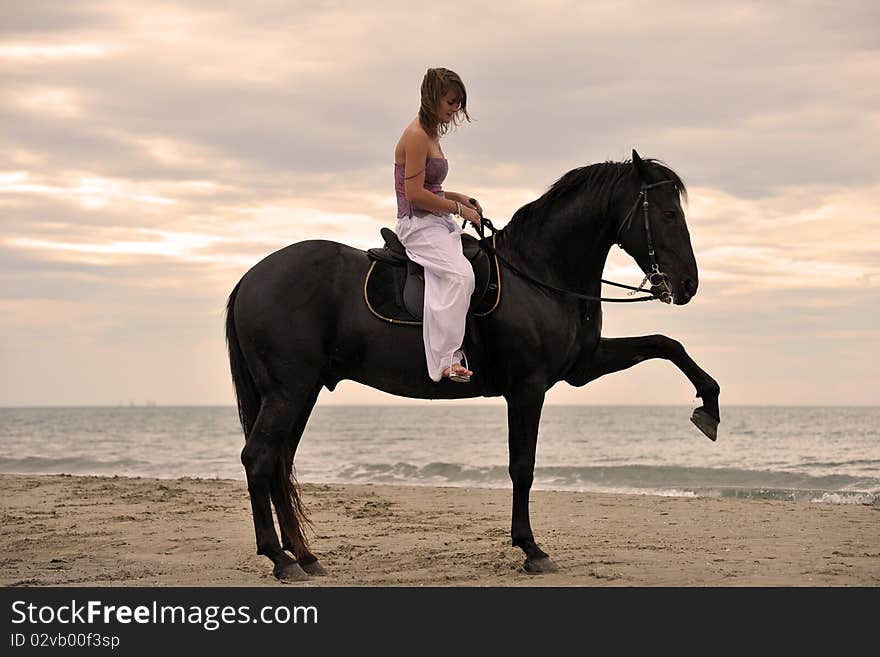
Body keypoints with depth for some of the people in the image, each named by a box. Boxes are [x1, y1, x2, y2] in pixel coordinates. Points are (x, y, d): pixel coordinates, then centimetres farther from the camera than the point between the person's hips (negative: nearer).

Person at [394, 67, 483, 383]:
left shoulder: (431, 133, 17)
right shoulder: (417, 135, -14)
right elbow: (415, 194, -19)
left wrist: (457, 198, 10)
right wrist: (458, 209, -11)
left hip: (438, 222, 10)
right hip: (418, 224, -10)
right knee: (460, 274, -29)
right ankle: (446, 360, -29)